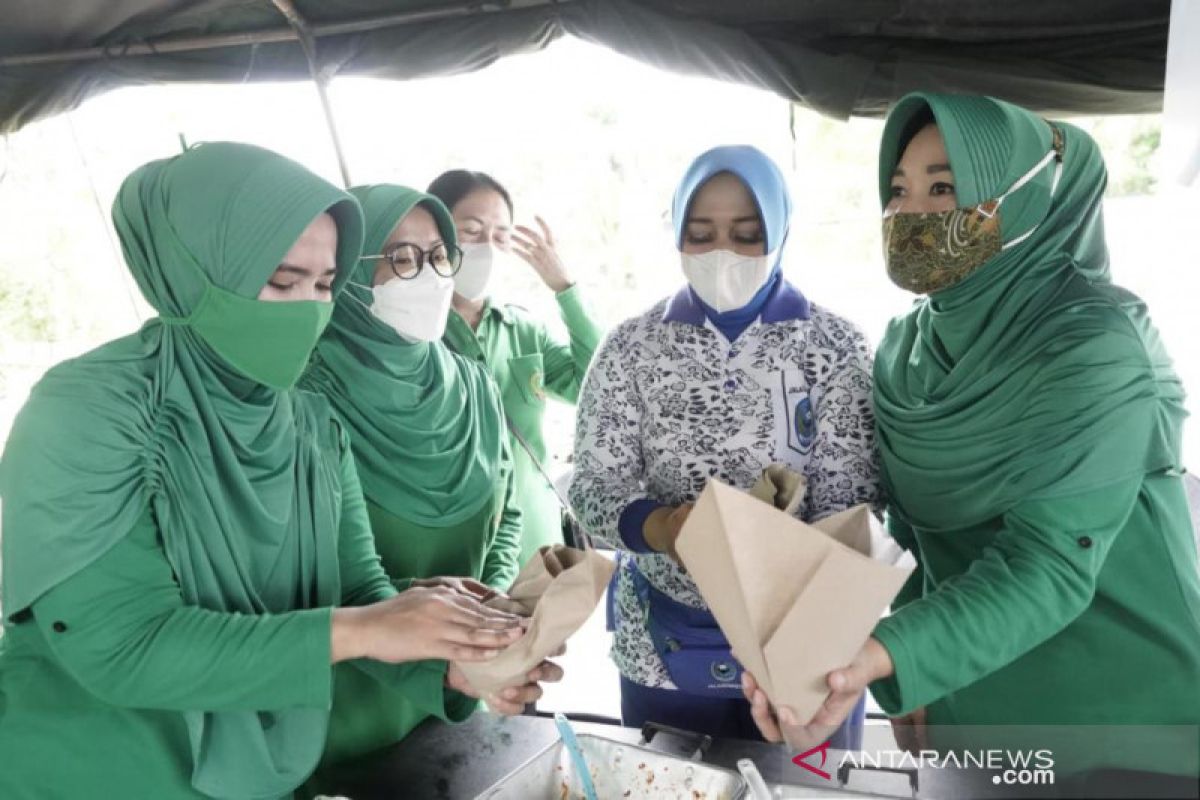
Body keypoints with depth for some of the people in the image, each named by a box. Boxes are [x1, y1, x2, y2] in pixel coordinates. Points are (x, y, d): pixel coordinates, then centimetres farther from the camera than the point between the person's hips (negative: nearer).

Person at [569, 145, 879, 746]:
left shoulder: (835, 346, -6)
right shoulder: (632, 347, -3)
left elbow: (851, 498, -11)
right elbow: (593, 485, -8)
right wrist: (658, 527, -29)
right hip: (664, 649, 1)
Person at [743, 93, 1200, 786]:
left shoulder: (1091, 348, -22)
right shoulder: (908, 345, -2)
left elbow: (1048, 566, -29)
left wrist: (876, 658, -42)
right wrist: (915, 677, -1)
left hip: (1115, 714, -5)